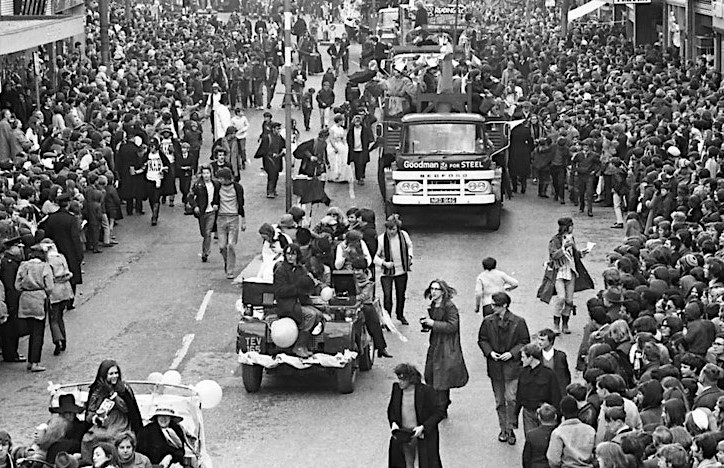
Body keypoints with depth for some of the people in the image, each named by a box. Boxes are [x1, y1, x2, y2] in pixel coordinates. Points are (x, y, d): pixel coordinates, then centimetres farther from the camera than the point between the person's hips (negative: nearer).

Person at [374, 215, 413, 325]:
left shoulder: (404, 235, -8)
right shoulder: (381, 239, -17)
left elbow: (409, 246, 14)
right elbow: (375, 256, -10)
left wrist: (409, 256, -1)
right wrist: (384, 263, -23)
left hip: (401, 271, 3)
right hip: (387, 273, -3)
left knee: (401, 295, 18)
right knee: (387, 297, -9)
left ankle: (400, 315, 40)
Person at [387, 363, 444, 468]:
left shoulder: (426, 391, -18)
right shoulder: (396, 389, -3)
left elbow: (439, 413, -12)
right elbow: (391, 410, 12)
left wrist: (423, 427, -21)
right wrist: (393, 423, -7)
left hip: (422, 435, -5)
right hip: (403, 435, 5)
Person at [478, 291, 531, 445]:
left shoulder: (518, 322, -7)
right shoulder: (488, 322, 2)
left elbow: (525, 342, -1)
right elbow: (482, 340, 9)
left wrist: (512, 353, -14)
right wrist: (490, 352, -8)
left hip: (512, 365, -3)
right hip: (495, 367, 3)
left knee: (511, 398, -11)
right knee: (499, 401, 11)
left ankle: (511, 429, 2)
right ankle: (503, 429, 23)